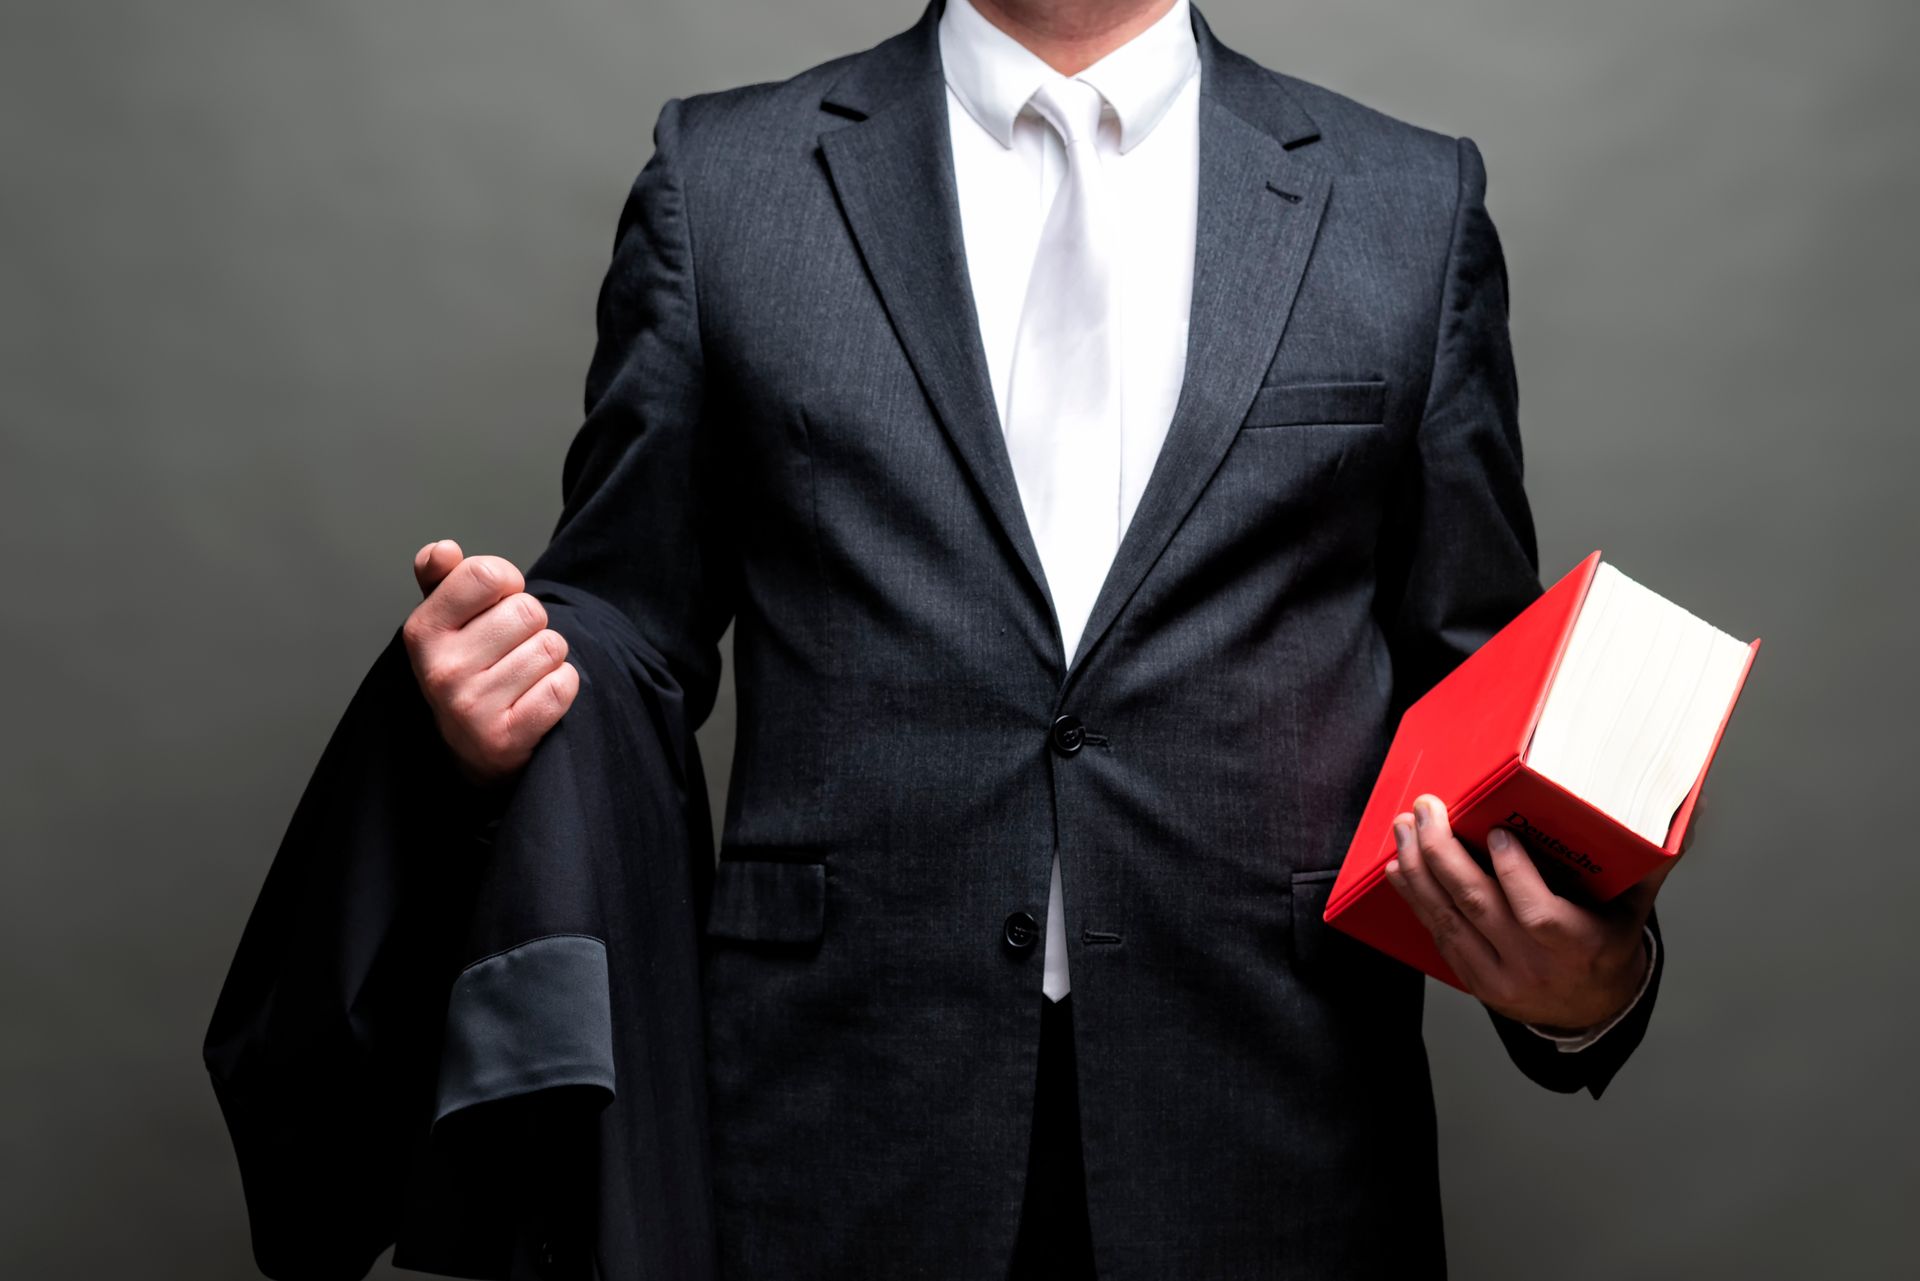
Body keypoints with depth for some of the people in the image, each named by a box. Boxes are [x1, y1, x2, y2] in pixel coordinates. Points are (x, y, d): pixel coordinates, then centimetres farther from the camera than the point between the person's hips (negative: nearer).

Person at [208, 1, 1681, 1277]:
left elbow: (1471, 696, 7)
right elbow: (629, 630, 8)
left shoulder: (1414, 207, 7)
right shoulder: (723, 182, 5)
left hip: (1269, 1153, 1)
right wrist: (498, 709, -14)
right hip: (840, 1143, 0)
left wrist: (1592, 968, -11)